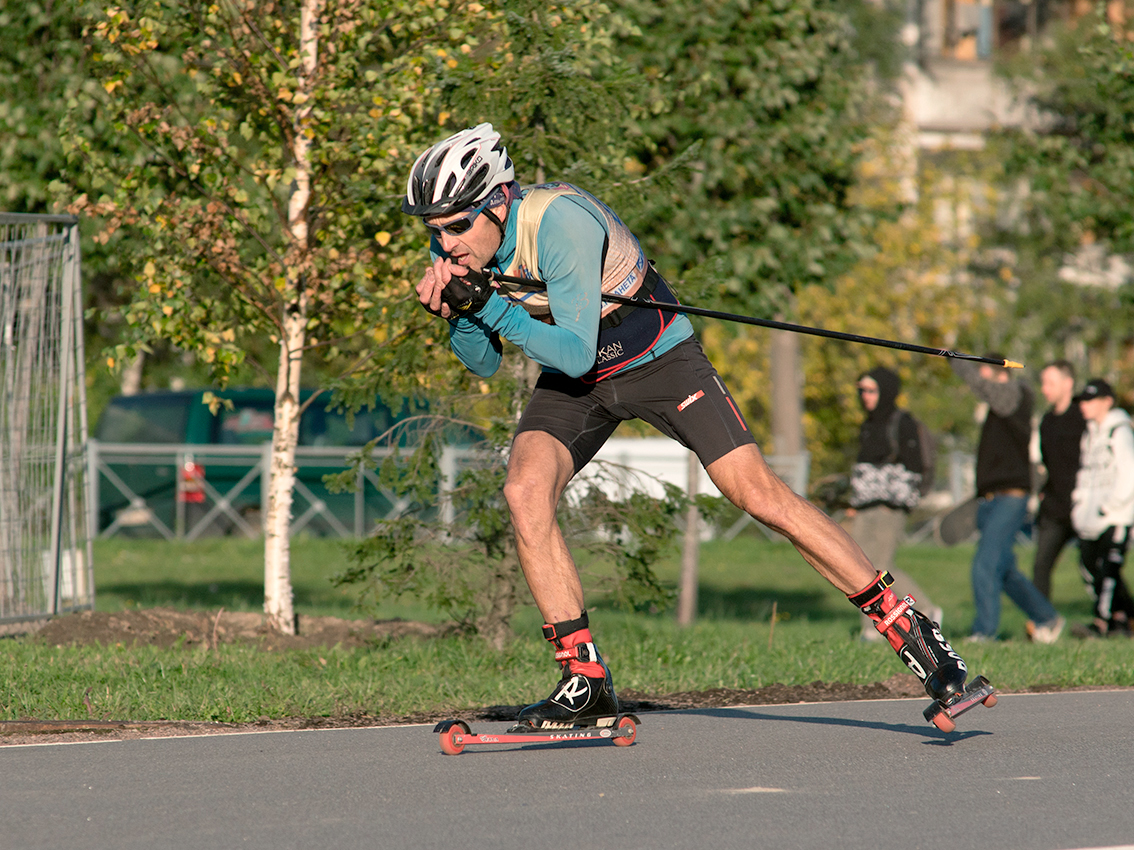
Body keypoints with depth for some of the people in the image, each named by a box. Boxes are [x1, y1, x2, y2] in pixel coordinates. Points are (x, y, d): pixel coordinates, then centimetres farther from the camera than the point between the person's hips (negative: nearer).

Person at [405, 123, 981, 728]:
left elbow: (576, 352, -33)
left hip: (659, 361, -5)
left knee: (760, 495, -13)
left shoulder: (560, 221, -32)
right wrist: (457, 311, -21)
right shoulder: (456, 250, -12)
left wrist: (492, 306, -39)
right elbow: (484, 364, -2)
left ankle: (906, 628, -3)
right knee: (525, 492, -21)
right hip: (572, 381, 5)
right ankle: (585, 682, -14)